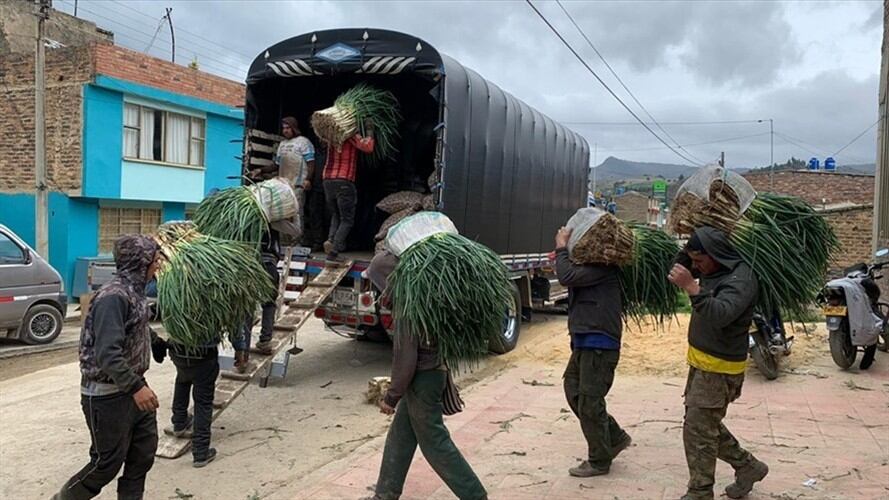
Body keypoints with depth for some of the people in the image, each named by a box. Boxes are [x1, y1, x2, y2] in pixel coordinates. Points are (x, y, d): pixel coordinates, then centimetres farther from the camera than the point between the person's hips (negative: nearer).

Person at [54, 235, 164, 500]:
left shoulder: (134, 291, 7)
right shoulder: (113, 296, -23)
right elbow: (108, 354, -31)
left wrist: (159, 344, 37)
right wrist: (136, 387, -33)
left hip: (132, 388, 9)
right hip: (108, 395, -9)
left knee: (144, 452, 14)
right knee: (108, 462, 4)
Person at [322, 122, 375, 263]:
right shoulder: (352, 137, -7)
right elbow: (368, 147, -18)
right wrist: (370, 132, -3)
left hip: (328, 181, 6)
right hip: (345, 182, -6)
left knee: (335, 216, 22)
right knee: (347, 220, 2)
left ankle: (330, 239, -3)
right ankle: (333, 251, -9)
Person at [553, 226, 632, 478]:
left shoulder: (601, 265, -16)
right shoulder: (589, 263, 17)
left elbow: (567, 277, -25)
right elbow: (571, 279, 10)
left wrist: (562, 248, -12)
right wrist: (563, 250, -1)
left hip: (598, 344, -10)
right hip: (585, 342, 10)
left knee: (589, 403, -1)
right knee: (574, 392, 16)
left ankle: (599, 461, 15)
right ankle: (615, 438, 29)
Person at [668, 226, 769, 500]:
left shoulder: (741, 278, -22)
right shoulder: (712, 270, 5)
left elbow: (720, 315, -37)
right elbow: (677, 269, 16)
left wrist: (691, 287, -47)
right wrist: (689, 247, 0)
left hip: (719, 369, -9)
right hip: (701, 362, 9)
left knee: (698, 431, -6)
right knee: (707, 425, 20)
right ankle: (748, 466, 35)